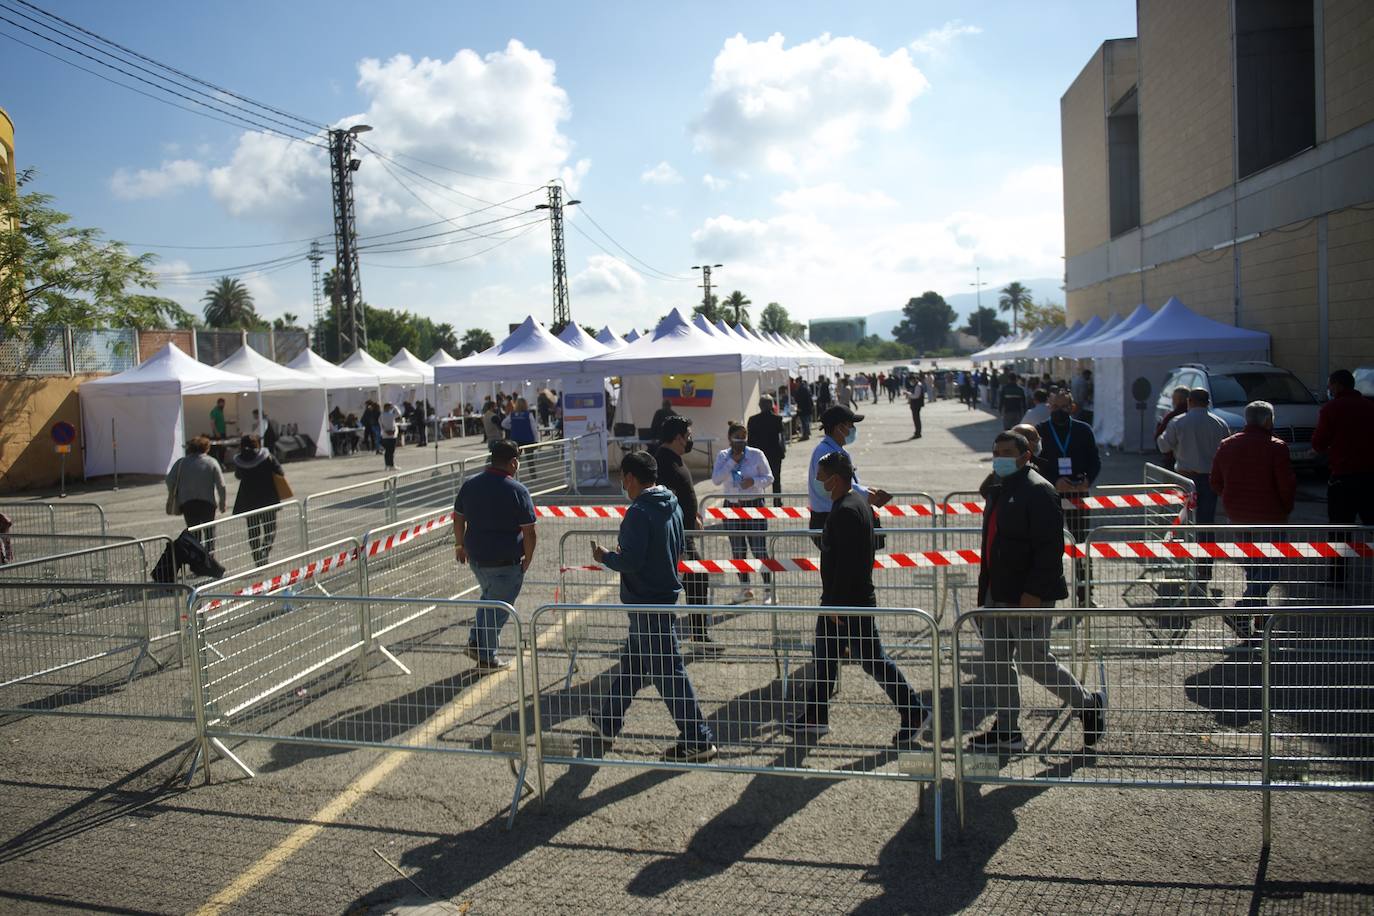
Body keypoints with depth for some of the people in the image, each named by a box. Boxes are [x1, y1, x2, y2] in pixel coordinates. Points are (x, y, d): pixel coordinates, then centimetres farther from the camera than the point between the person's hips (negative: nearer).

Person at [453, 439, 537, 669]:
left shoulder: (469, 484, 1)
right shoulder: (517, 491, -16)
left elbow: (458, 518, 11)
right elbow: (529, 532, -15)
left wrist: (460, 544, 24)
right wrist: (528, 558, -1)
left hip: (475, 557, 6)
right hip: (506, 563, -6)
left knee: (489, 598, 28)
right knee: (498, 609, 9)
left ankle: (475, 643, 24)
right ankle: (486, 657, 18)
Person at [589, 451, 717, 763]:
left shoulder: (639, 512, -21)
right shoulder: (672, 505, 7)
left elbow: (631, 561, -25)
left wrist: (605, 556, -5)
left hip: (647, 605, -10)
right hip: (665, 594, 10)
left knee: (668, 672, -3)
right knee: (631, 662, 22)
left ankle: (698, 740, 3)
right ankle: (608, 722, 37)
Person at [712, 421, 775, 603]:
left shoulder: (756, 454, -3)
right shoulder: (722, 456, 2)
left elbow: (769, 478, 0)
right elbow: (716, 480, -9)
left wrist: (753, 481, -19)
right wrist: (732, 461, -15)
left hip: (754, 505, -3)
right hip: (732, 506, 3)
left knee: (760, 550, -7)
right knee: (737, 551, 9)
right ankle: (746, 589, 23)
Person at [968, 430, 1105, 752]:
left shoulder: (1038, 491, -14)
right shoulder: (999, 491, 15)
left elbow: (1050, 547, -20)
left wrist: (1034, 592, -23)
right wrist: (985, 591, 17)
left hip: (1028, 596, -9)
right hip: (998, 594, 9)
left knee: (1034, 661, -1)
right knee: (996, 660, 12)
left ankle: (1089, 705, 21)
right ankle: (1007, 730, 23)